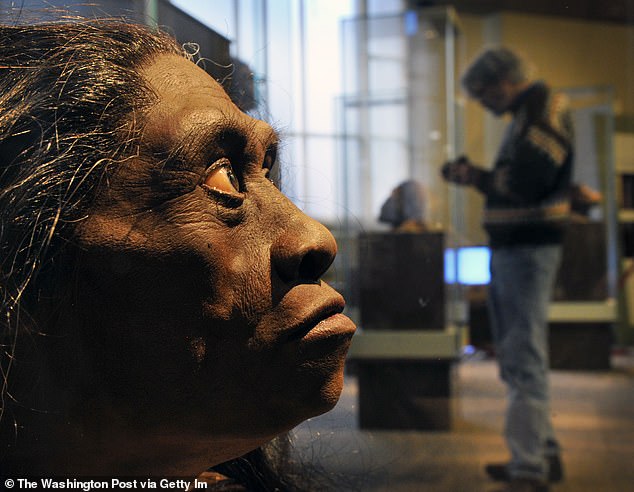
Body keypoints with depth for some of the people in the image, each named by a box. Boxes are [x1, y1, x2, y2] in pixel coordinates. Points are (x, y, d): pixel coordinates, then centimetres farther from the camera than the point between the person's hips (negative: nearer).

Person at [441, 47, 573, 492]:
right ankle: (544, 454, 27)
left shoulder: (544, 109, -12)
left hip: (527, 250, -11)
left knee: (524, 359, -8)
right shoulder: (527, 113, 19)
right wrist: (476, 176, 8)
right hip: (511, 247, 11)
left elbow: (527, 180, -23)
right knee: (520, 356, 17)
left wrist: (479, 176, -7)